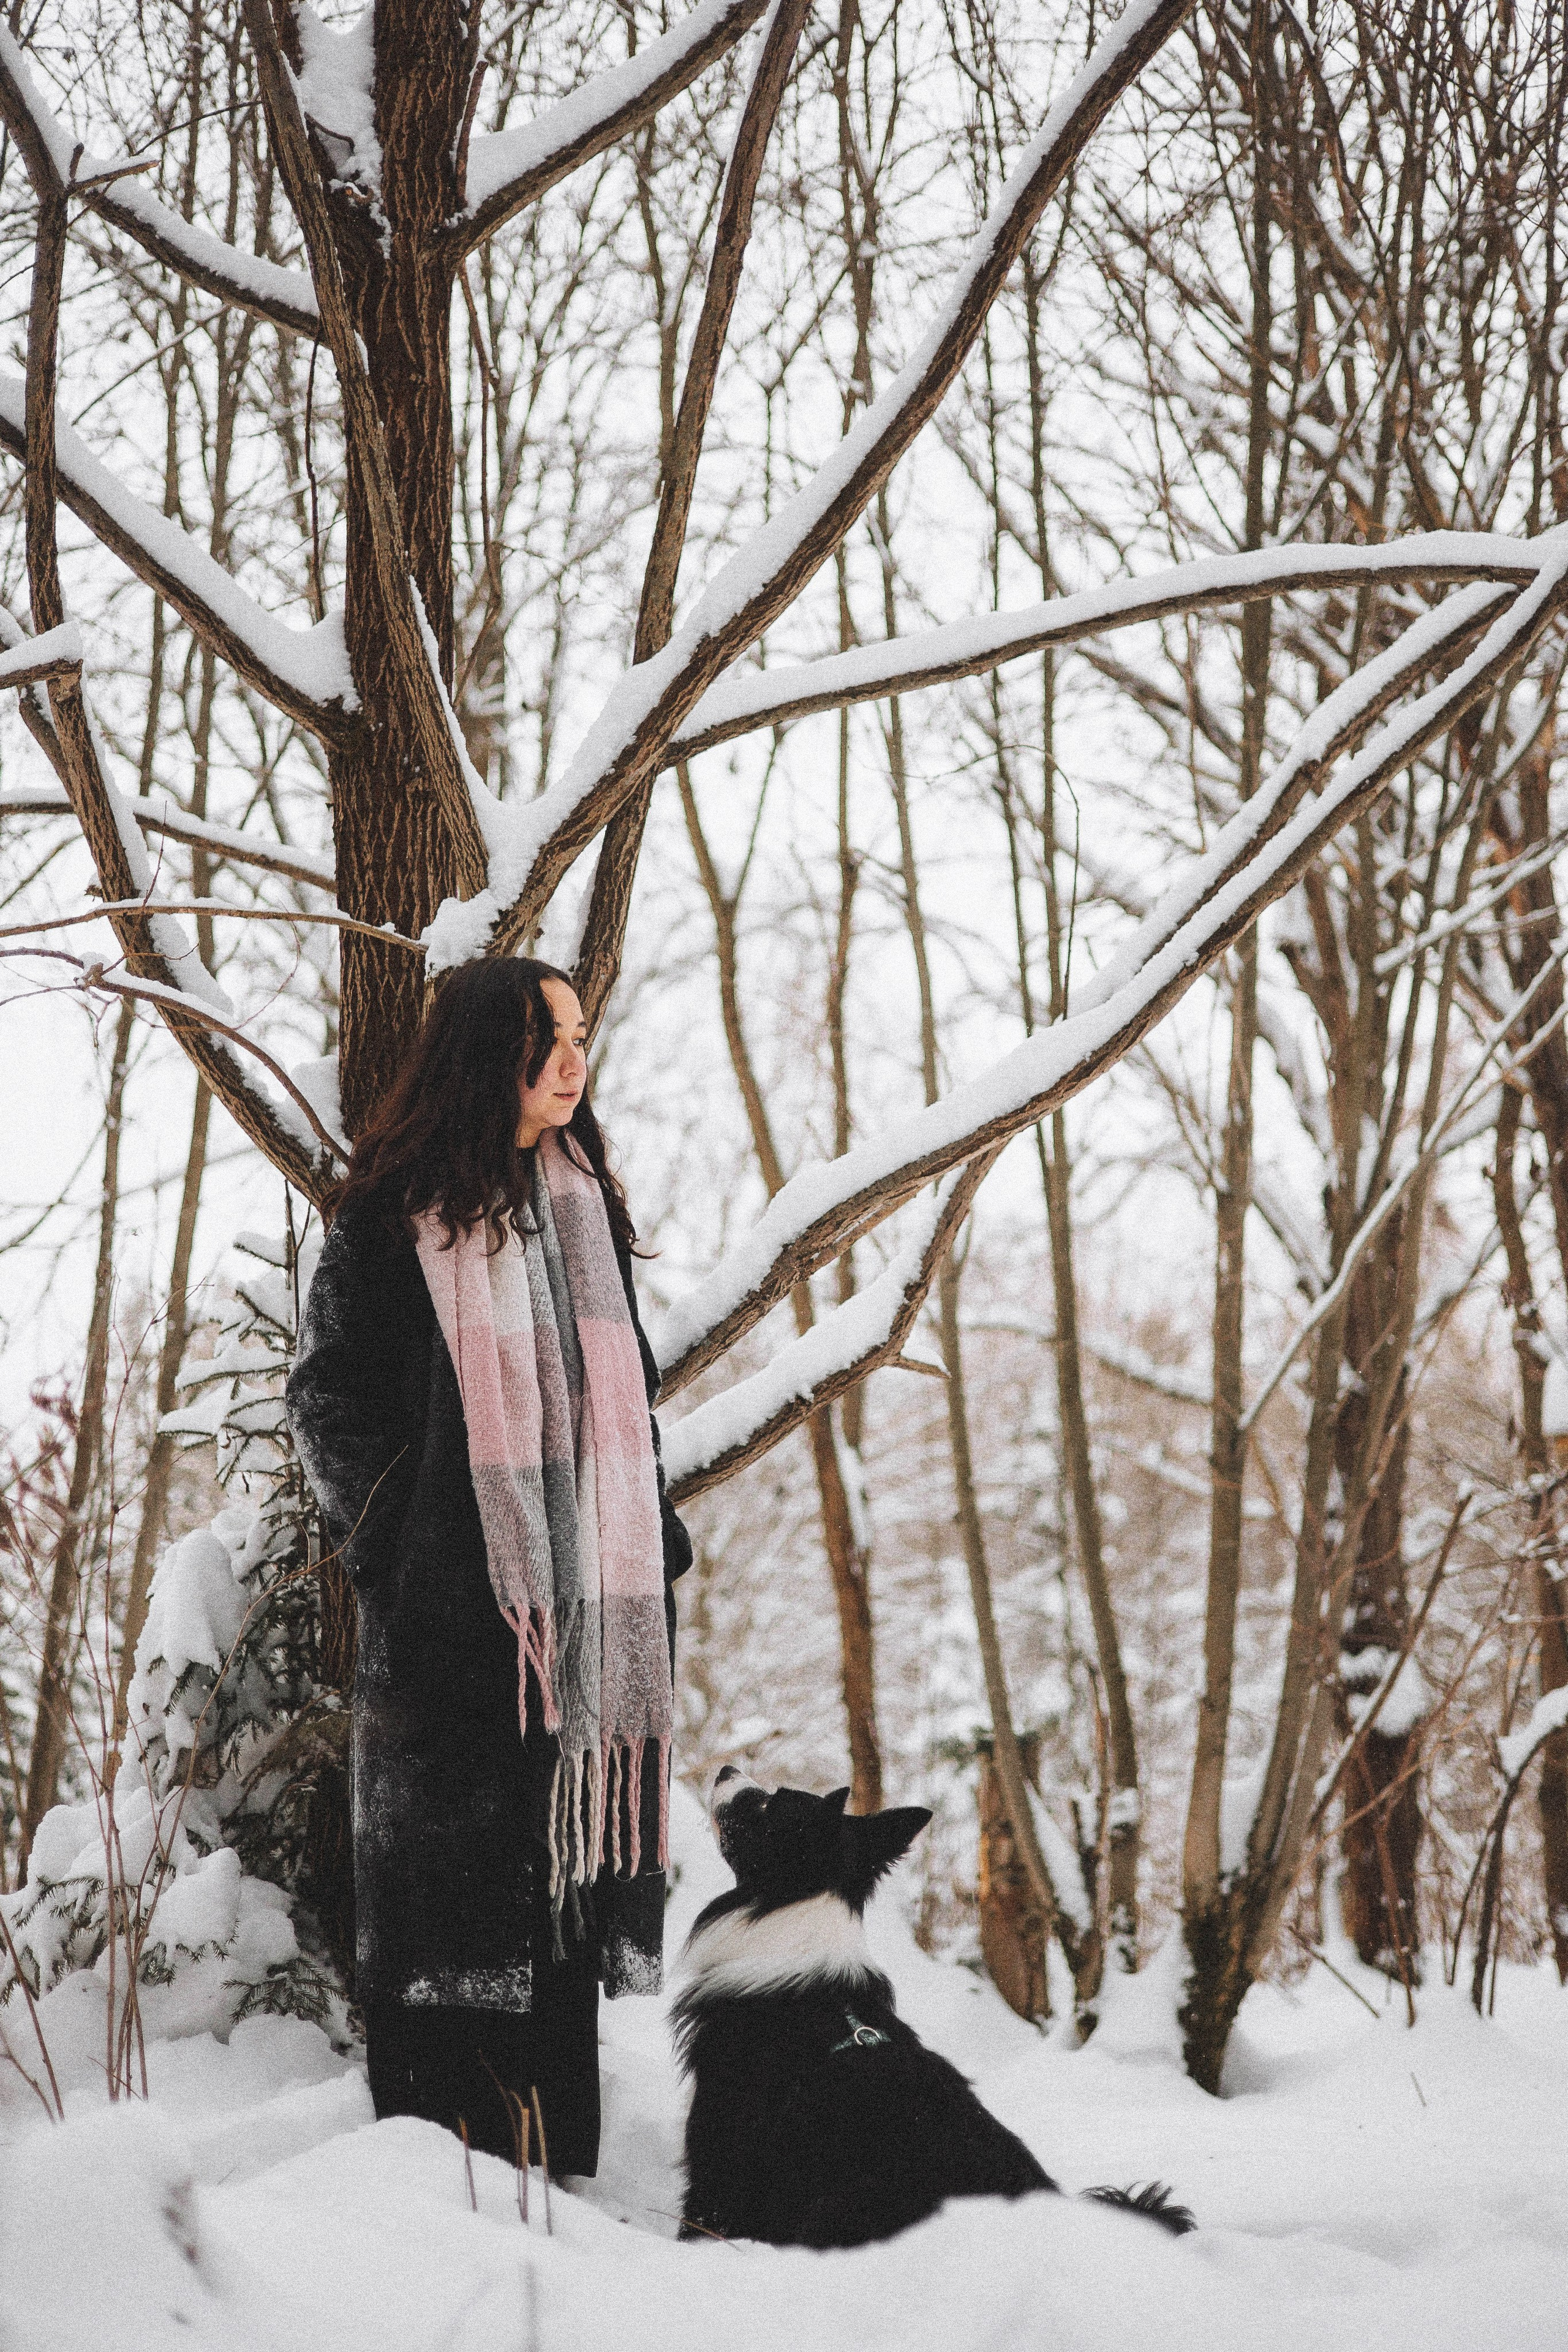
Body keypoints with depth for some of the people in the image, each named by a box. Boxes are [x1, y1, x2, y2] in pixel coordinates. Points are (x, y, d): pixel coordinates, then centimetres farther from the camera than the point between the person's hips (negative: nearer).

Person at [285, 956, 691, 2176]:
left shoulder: (588, 1205, 16)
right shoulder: (394, 1210, -1)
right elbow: (328, 1387, 0)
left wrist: (654, 1534, 13)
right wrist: (391, 1537, -7)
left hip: (588, 1592, 5)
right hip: (454, 1597, -5)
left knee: (569, 1846, 5)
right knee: (451, 1856, -6)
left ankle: (560, 2158, 10)